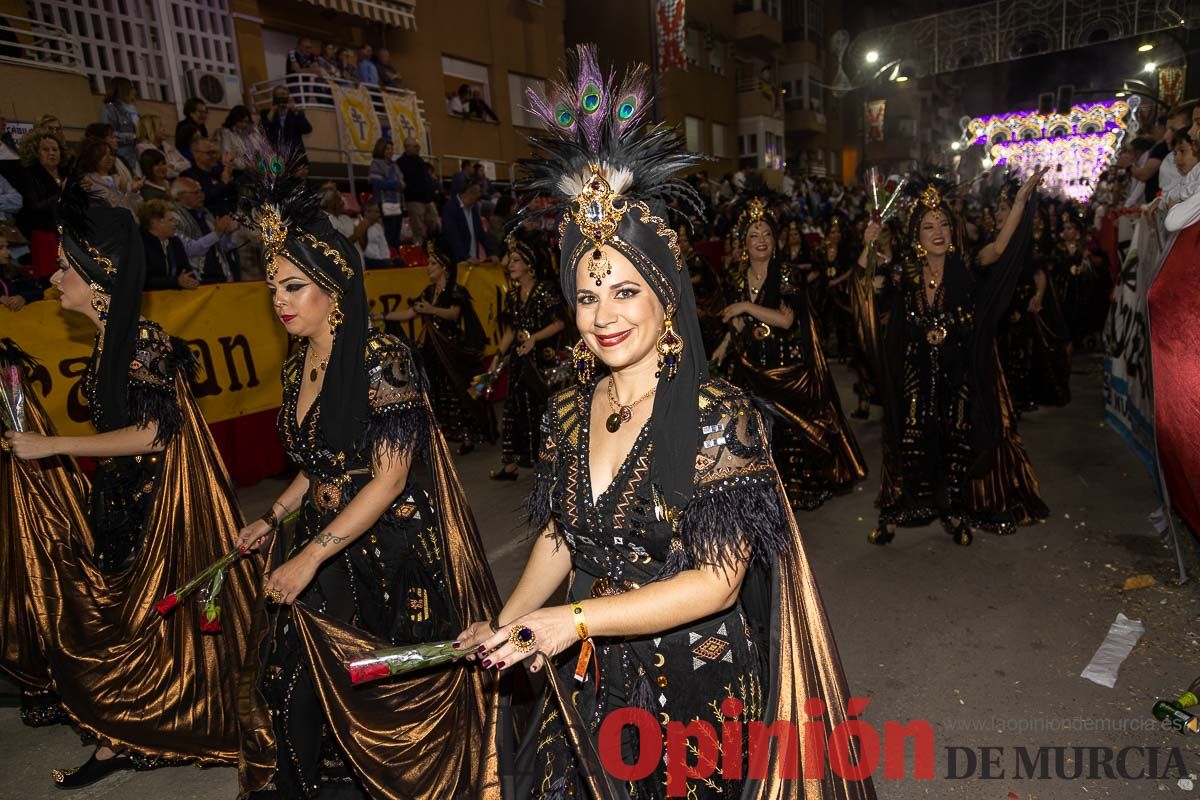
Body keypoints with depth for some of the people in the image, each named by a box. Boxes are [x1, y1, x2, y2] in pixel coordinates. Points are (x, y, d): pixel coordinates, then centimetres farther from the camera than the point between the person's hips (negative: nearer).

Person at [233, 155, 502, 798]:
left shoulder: (383, 361, -18)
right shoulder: (298, 366, 6)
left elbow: (390, 477, -21)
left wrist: (310, 556, -20)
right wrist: (274, 516, 10)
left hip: (393, 563, -7)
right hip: (322, 554, 7)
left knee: (389, 708, 7)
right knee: (301, 698, 13)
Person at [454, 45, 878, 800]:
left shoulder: (719, 416, -21)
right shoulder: (569, 413, -4)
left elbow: (717, 580, -20)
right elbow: (558, 535, 6)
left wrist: (579, 618, -23)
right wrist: (506, 626, -7)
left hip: (700, 680, -5)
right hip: (594, 681, 5)